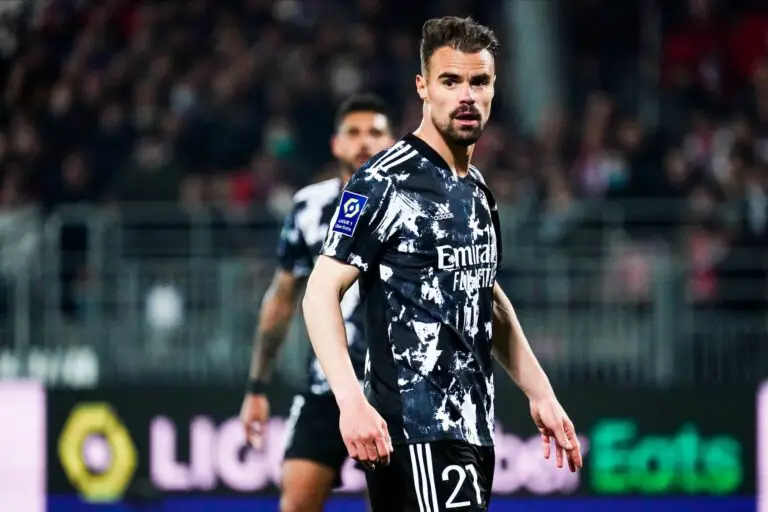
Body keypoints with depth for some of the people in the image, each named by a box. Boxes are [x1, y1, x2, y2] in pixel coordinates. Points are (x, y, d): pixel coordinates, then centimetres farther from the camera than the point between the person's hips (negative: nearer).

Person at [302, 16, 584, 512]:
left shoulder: (478, 190, 17)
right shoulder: (385, 182, -9)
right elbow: (322, 291, -13)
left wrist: (540, 392, 24)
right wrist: (351, 400, -24)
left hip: (474, 429, 8)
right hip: (417, 431, -8)